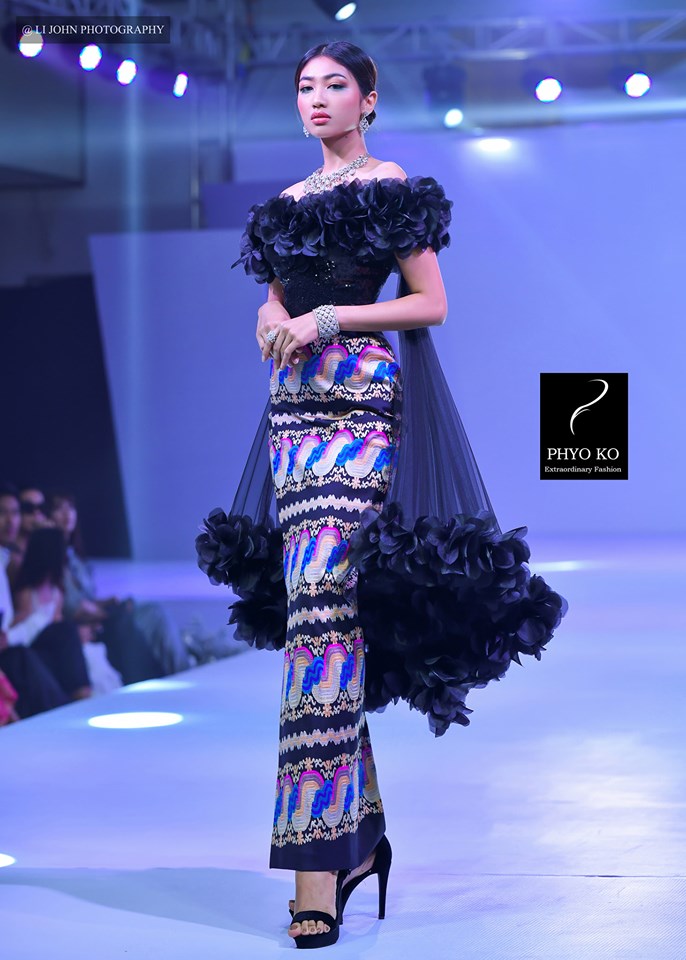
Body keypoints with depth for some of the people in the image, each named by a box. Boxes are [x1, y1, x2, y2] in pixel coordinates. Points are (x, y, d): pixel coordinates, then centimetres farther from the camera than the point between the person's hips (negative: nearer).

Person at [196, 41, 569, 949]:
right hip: (293, 401, 7)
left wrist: (329, 319, -12)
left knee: (324, 600, -17)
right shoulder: (288, 201, 18)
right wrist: (272, 321, 2)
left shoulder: (391, 185, 0)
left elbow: (431, 303, -4)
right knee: (321, 602, 4)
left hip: (364, 401, -7)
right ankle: (363, 830, 11)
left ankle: (318, 861, -18)